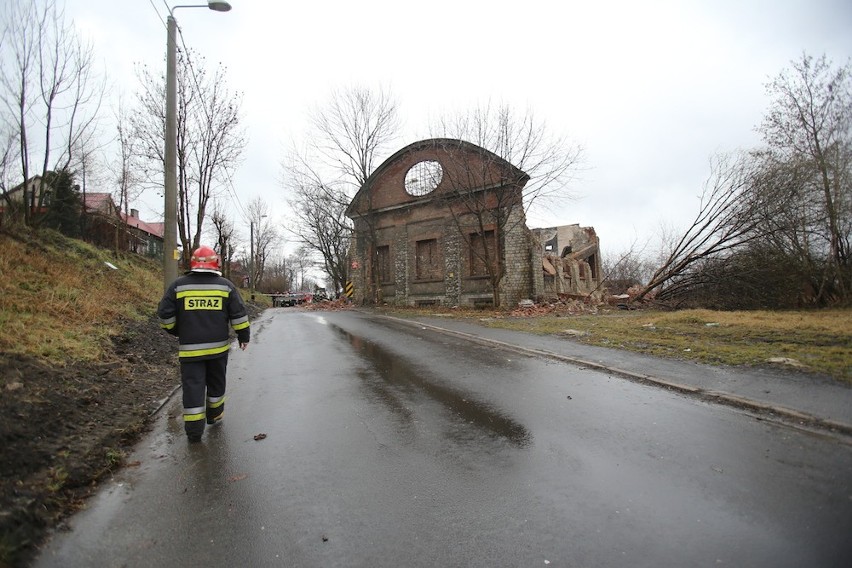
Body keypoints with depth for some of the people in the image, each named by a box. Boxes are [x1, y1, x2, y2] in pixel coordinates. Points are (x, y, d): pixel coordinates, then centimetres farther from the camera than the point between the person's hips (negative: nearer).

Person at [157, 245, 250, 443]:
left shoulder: (178, 285, 0)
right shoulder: (226, 285, 0)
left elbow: (165, 315, 1)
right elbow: (239, 314, -2)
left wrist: (176, 331, 20)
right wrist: (244, 336, 10)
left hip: (190, 348, 0)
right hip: (218, 346, 1)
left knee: (193, 386, 4)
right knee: (216, 382, 19)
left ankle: (194, 430, 6)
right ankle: (215, 414, 35)